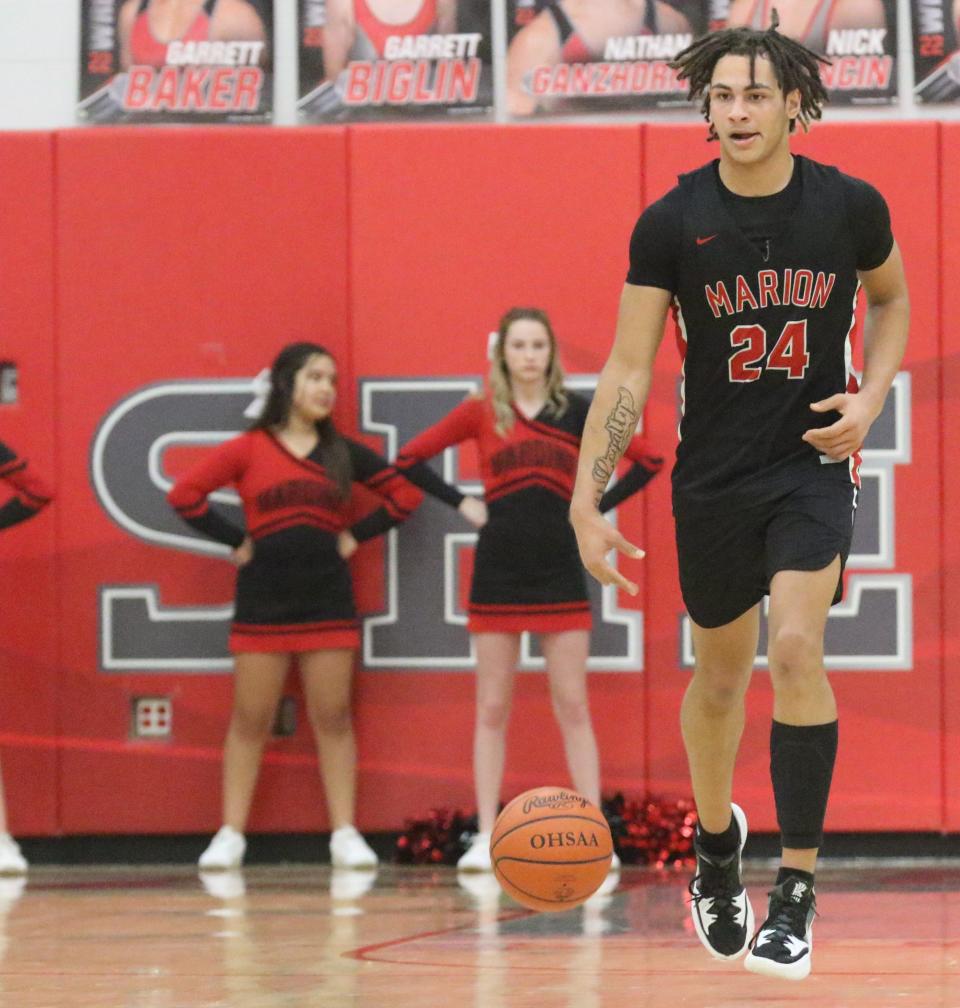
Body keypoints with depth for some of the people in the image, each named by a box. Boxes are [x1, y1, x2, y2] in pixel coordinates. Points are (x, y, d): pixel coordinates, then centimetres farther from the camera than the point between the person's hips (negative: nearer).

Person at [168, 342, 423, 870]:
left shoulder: (343, 452, 8)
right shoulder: (248, 449, 0)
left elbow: (405, 495, 11)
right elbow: (184, 495, -4)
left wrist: (356, 535, 3)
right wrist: (236, 540, -4)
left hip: (327, 600, 2)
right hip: (262, 600, -2)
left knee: (333, 719, 2)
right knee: (250, 721, 1)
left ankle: (345, 835, 4)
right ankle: (230, 836, 5)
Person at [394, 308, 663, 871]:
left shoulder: (578, 413, 3)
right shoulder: (482, 413, 2)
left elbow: (648, 460, 7)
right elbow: (410, 459, 6)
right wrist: (462, 504, -1)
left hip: (560, 575, 0)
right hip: (498, 574, 0)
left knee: (573, 707, 0)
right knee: (493, 710, 3)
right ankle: (486, 838, 5)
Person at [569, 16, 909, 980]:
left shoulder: (849, 206, -7)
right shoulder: (671, 222, -10)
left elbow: (891, 297, 15)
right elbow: (627, 372, -8)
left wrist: (870, 396, -2)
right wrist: (587, 500, -17)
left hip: (813, 460, -1)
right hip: (713, 472, 1)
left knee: (796, 651, -20)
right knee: (721, 674, 14)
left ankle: (797, 891, -12)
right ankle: (715, 839, 44)